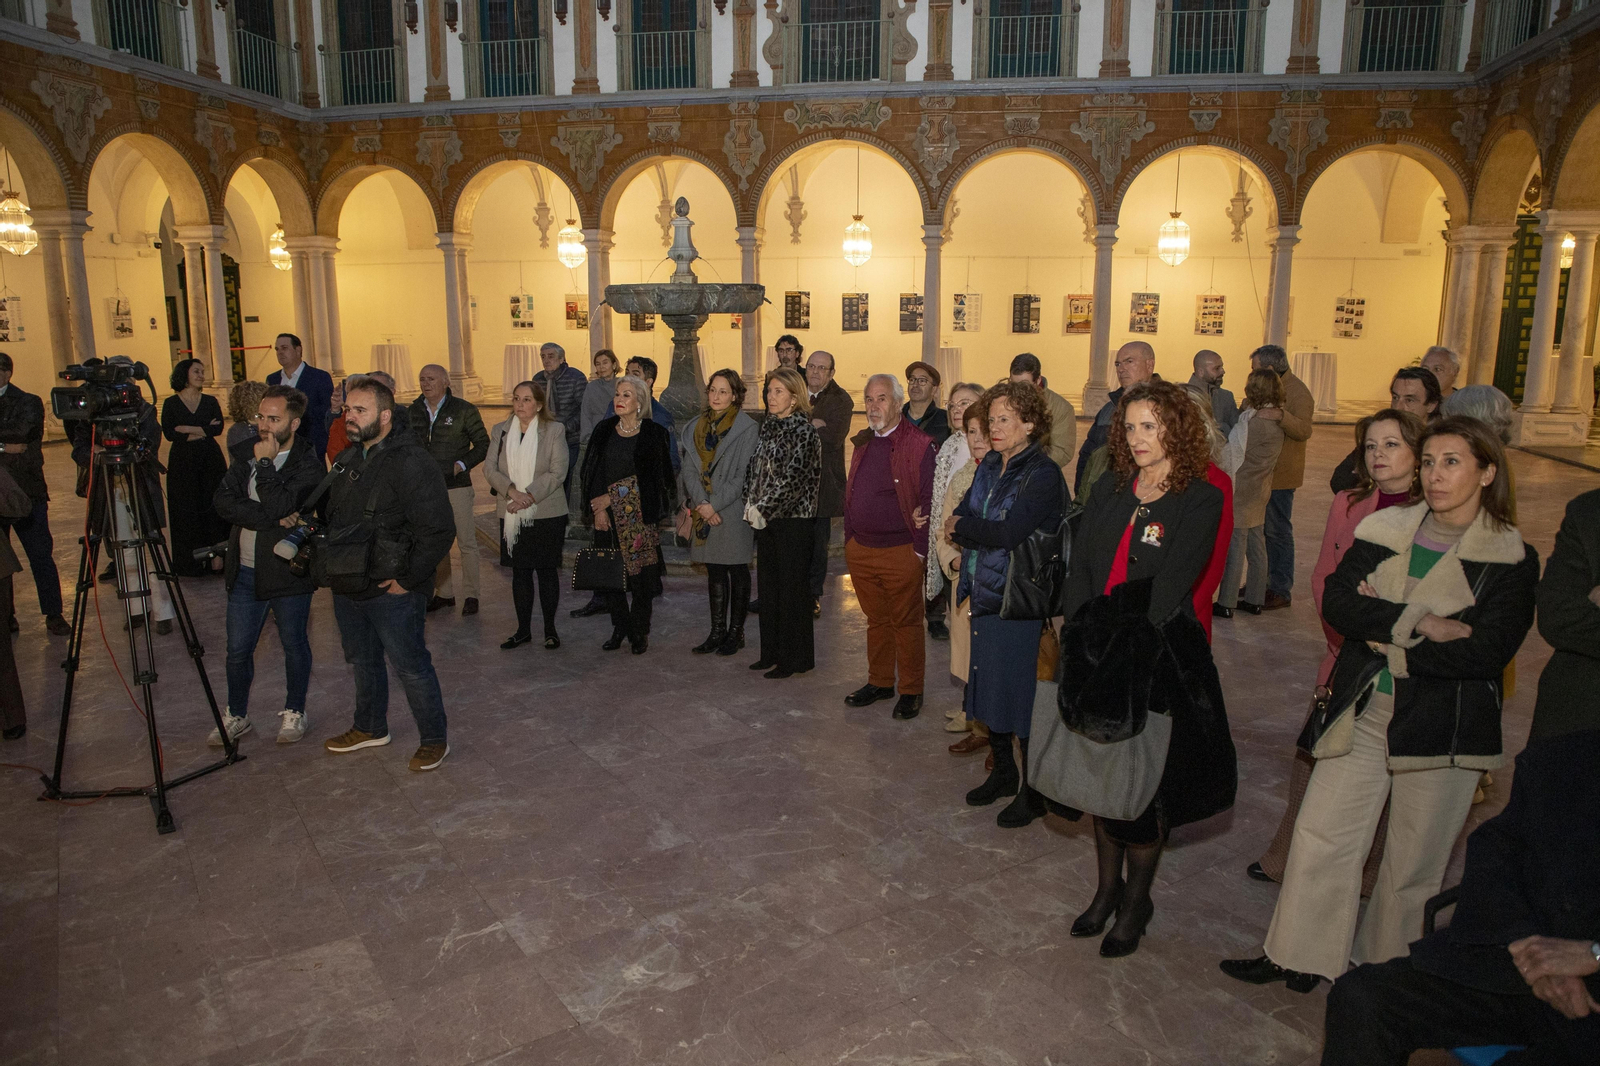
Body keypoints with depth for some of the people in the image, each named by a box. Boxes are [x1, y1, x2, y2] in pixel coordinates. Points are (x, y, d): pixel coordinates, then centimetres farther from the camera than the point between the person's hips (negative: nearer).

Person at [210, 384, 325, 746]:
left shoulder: (309, 464, -13)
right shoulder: (245, 453, 4)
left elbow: (279, 506, -25)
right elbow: (223, 501, -8)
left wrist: (265, 463, -20)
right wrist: (272, 519, -20)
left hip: (288, 571, -4)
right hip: (245, 571, 5)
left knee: (294, 646, 12)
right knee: (238, 651, 12)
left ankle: (293, 712, 30)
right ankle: (236, 716, 30)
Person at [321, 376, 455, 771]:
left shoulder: (411, 462, -20)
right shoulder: (349, 460, 9)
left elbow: (439, 530, -23)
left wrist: (408, 579, -18)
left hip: (391, 591, -8)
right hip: (347, 588, 9)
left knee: (411, 667, 3)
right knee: (362, 662, 23)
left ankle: (434, 739, 20)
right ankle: (370, 727, 43)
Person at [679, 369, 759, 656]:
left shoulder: (747, 429, -6)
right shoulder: (696, 428, 9)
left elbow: (744, 476, -11)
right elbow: (689, 468, 4)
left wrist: (715, 504, -15)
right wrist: (701, 503, -10)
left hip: (734, 512, -5)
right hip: (704, 511, 5)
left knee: (737, 572, 5)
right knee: (714, 572, 10)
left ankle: (736, 632, 15)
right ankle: (717, 631, 18)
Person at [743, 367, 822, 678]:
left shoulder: (804, 431, -11)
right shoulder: (767, 427, 11)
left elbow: (793, 477, -17)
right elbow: (754, 469, 14)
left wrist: (763, 509, -15)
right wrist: (751, 505, 1)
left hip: (793, 519, -7)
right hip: (765, 519, 7)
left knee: (792, 586, 0)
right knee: (768, 585, 12)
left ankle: (795, 658, 10)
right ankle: (772, 653, 23)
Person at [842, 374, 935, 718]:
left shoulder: (919, 445, -9)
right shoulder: (862, 443, 12)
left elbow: (929, 500, -11)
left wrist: (920, 550, -13)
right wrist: (850, 540, 9)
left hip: (900, 553, -6)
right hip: (860, 550, 6)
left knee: (906, 623, 5)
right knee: (876, 620, 17)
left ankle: (911, 691, 17)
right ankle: (880, 682, 30)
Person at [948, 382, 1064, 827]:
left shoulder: (1043, 473, -15)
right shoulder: (990, 464, 10)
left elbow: (1008, 532, -23)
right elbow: (960, 514, 8)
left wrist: (961, 526, -9)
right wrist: (976, 531, -13)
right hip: (984, 595, 7)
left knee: (1022, 695, 2)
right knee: (989, 686, 16)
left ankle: (1033, 791, 18)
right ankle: (1003, 771, 34)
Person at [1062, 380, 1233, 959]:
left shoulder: (1201, 500, -9)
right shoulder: (1109, 489, 6)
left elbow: (1167, 590, -14)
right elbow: (1079, 568, 2)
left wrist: (1127, 647, -17)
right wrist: (1082, 640, -10)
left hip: (1158, 660, -4)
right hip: (1094, 651, 5)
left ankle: (1138, 898, 27)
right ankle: (1107, 886, 33)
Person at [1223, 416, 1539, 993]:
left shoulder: (1512, 558, -5)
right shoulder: (1386, 530, 4)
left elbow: (1487, 651, -16)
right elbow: (1337, 602, -9)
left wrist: (1389, 640, -12)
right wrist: (1419, 623, -20)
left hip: (1444, 726, -3)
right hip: (1364, 714, 3)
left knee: (1415, 862, 10)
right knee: (1320, 834, 6)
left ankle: (1385, 970, 32)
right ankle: (1297, 957, 22)